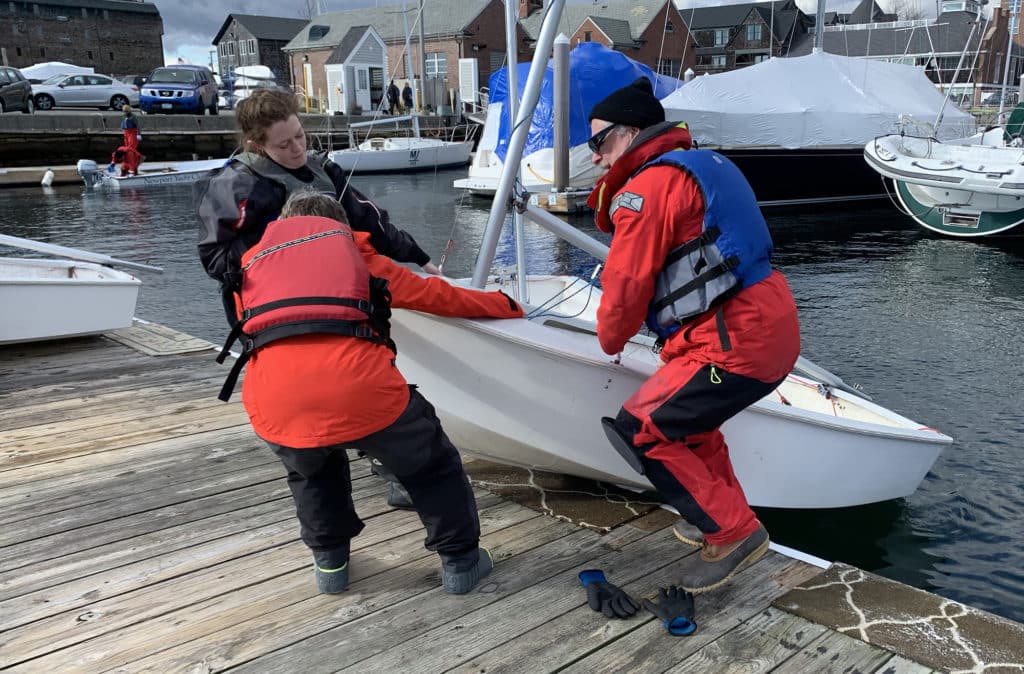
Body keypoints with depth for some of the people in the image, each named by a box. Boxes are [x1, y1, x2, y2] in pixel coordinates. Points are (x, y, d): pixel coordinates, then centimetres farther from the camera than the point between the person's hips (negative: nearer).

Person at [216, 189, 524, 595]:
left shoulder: (250, 262, 32)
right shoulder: (350, 246, 27)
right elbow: (433, 295, 33)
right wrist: (506, 306, 47)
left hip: (274, 402, 2)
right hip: (358, 386, -2)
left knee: (310, 472, 37)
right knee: (431, 464, 25)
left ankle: (329, 562, 38)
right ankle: (460, 560, 33)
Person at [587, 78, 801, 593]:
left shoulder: (647, 187, -10)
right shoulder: (701, 167, 21)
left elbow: (626, 285, -9)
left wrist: (610, 340, 9)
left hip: (735, 342, -10)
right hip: (774, 326, 11)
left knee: (638, 431, -5)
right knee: (685, 410, 27)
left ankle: (733, 533, 2)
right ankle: (723, 518, 36)